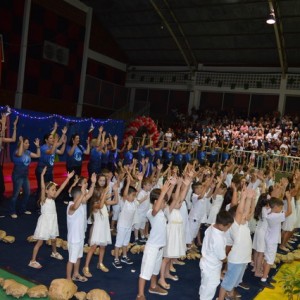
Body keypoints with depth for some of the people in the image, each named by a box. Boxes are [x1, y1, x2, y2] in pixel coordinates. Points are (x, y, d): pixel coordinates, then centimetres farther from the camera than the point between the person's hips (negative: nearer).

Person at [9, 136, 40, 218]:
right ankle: (12, 212, 9)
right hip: (18, 176, -7)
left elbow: (38, 155, 9)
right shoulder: (17, 151, -14)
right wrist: (21, 142, -36)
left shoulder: (28, 152, 6)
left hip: (25, 176, 7)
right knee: (16, 194, -3)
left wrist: (37, 146, 1)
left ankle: (23, 209, 27)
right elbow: (19, 154, -39)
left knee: (27, 193, 12)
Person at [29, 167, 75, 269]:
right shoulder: (44, 199, -16)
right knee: (40, 242, -3)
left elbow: (61, 188, -2)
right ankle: (32, 261, 5)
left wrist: (68, 178, -6)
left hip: (52, 222, 7)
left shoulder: (53, 198, 1)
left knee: (53, 239, 23)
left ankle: (54, 253, 49)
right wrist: (42, 175, -44)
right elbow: (42, 188, -32)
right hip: (44, 222, -7)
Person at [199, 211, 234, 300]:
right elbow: (222, 258, -22)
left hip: (206, 263, 8)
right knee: (210, 288, 15)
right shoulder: (219, 239, -37)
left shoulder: (210, 228, -13)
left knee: (205, 285, 31)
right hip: (212, 267, -8)